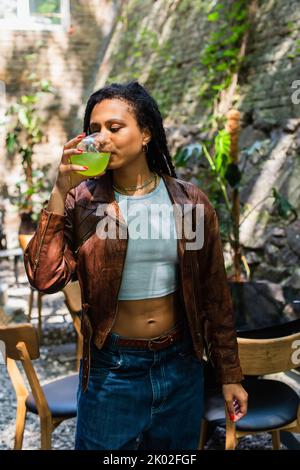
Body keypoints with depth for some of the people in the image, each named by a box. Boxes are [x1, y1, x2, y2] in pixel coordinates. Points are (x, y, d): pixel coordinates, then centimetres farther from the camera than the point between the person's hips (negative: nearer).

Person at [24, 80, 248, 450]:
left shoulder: (189, 201, -5)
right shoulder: (81, 203, -7)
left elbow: (213, 293, 1)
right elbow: (45, 279, -20)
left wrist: (229, 373, 5)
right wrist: (59, 194, -23)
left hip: (181, 365, 2)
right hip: (111, 370, -1)